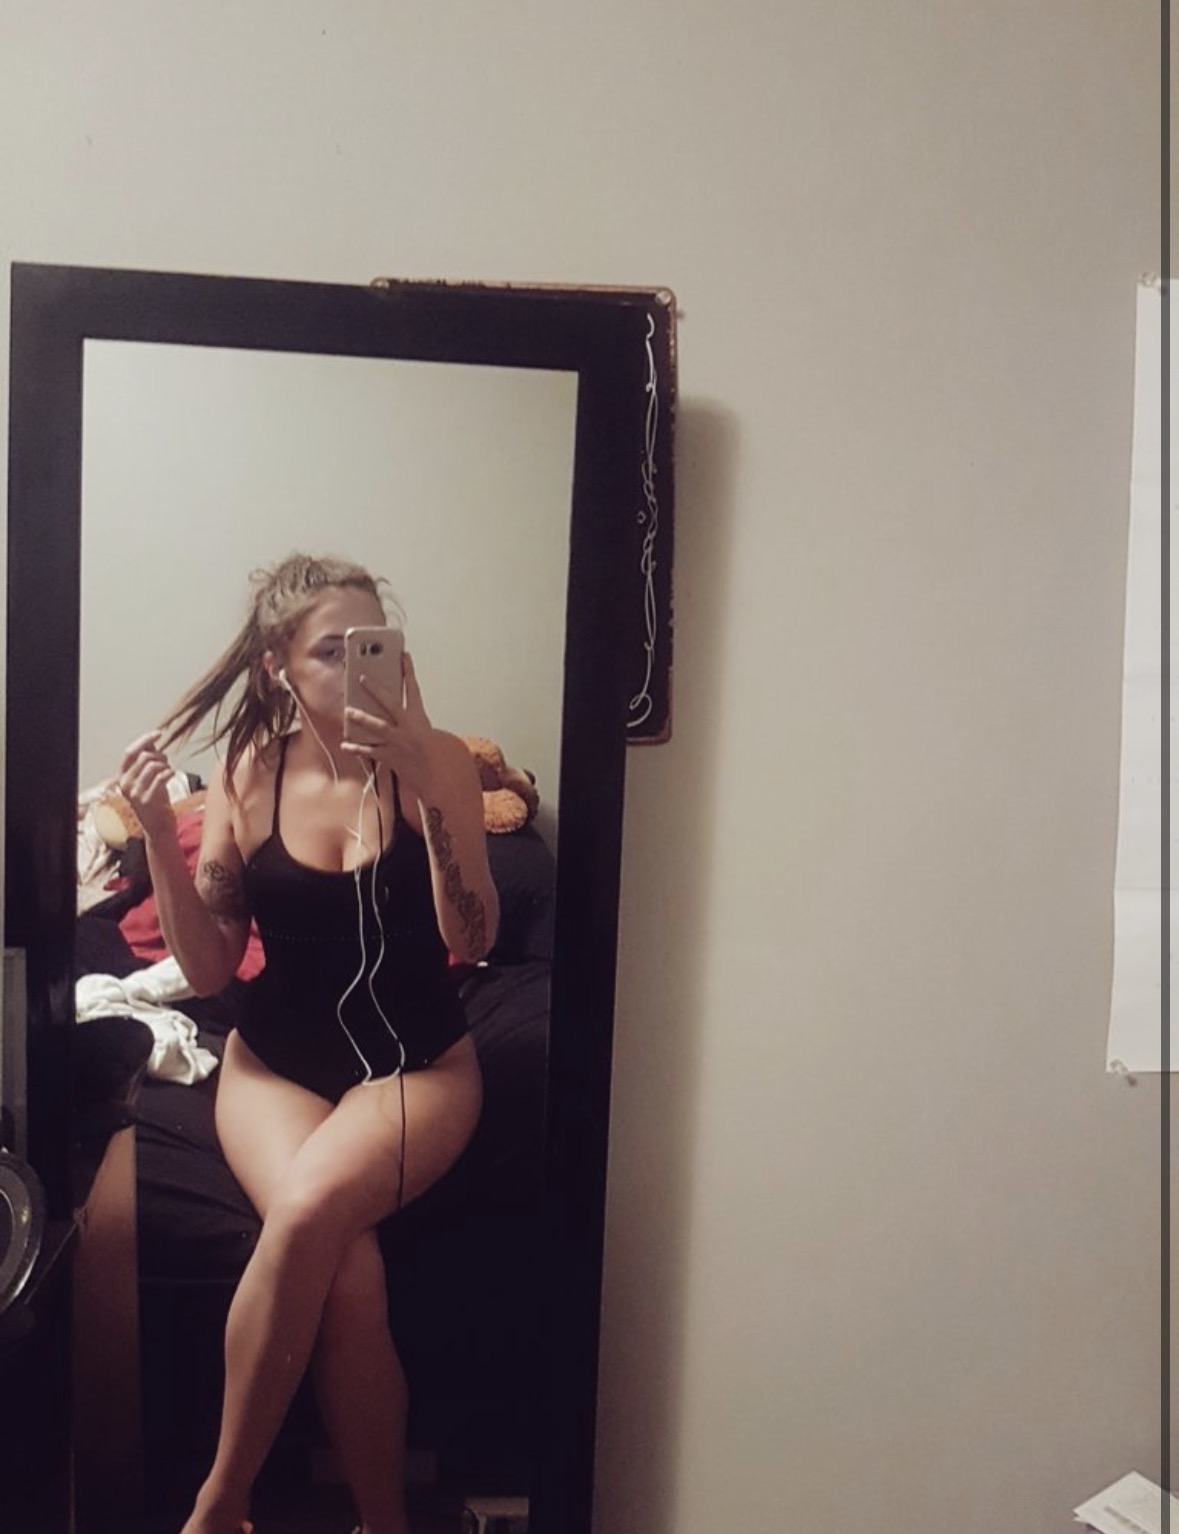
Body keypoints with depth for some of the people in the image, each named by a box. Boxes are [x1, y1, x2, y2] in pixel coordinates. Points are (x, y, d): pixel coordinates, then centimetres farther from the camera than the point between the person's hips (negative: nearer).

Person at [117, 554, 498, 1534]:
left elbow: (472, 940, -15)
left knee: (307, 1213, -30)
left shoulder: (440, 760, -7)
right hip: (276, 1064, 1)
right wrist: (158, 831, -14)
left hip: (417, 1064, -1)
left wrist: (424, 786, -25)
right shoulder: (247, 775, -2)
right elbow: (206, 970, -1)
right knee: (349, 1270, -27)